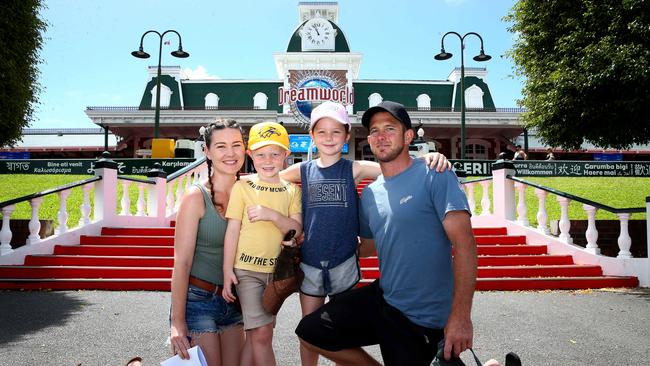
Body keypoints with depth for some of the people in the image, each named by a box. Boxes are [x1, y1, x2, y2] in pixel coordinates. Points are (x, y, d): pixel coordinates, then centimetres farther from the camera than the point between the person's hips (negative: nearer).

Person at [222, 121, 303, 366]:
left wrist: (273, 215, -19)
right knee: (261, 333, -8)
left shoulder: (291, 190, 4)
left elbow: (297, 229, -2)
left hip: (277, 270, 3)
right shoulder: (242, 187, -5)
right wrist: (227, 270, -7)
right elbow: (232, 230, -5)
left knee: (257, 332, 14)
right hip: (247, 269, -3)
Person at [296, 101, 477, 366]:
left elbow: (464, 242, -21)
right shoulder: (370, 194, 7)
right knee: (309, 332, 2)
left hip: (422, 317, -6)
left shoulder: (434, 176, -13)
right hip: (382, 297, 6)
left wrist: (461, 315, -27)